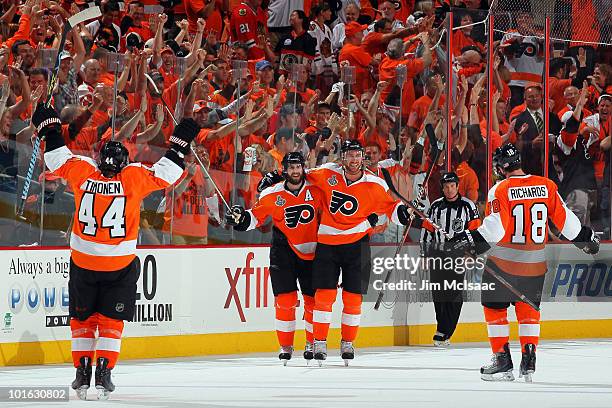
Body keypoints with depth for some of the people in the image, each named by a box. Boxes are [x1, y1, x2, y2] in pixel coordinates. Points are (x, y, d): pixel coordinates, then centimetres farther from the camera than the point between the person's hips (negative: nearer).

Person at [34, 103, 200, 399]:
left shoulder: (82, 171, -6)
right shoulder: (133, 177, -11)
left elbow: (59, 160, 9)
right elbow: (164, 174, -4)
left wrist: (49, 130, 22)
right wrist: (179, 144, 7)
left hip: (82, 262, 1)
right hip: (121, 264, -1)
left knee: (82, 317, 13)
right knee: (110, 319, 8)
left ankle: (82, 371, 11)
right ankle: (103, 372, 0)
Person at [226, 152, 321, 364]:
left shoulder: (315, 189, -5)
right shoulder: (272, 195, -8)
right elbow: (256, 217, 0)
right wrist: (241, 218, -17)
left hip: (312, 252, 2)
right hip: (284, 249, -1)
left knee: (313, 298, 4)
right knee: (285, 299, -9)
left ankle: (312, 342, 24)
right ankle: (286, 346, 3)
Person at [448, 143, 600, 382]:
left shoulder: (501, 190, -13)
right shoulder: (547, 186, -2)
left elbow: (495, 227, -21)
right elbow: (564, 220, 3)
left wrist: (470, 239, -14)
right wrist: (586, 237, 17)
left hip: (504, 261, -4)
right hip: (535, 263, 4)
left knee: (494, 307, 11)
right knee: (528, 308, 20)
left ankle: (502, 362, 6)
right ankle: (529, 360, 12)